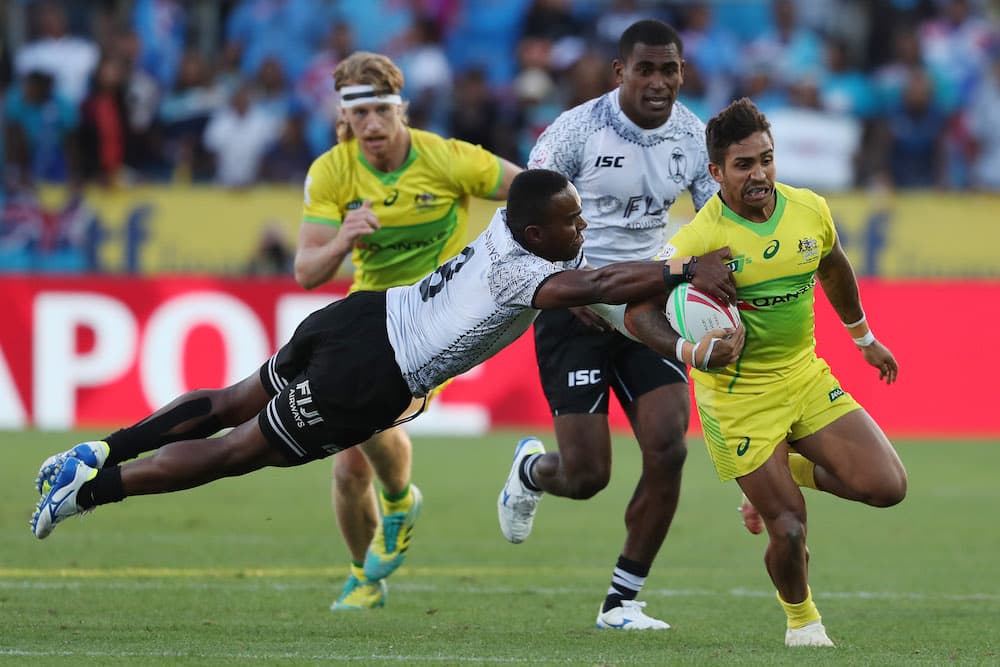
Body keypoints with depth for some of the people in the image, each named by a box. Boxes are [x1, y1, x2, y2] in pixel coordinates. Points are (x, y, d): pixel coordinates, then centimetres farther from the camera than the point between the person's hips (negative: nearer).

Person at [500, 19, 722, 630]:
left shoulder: (694, 136, -1)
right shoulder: (577, 130, -13)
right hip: (574, 308, -4)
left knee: (668, 450, -12)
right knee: (586, 475, -7)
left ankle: (623, 601, 3)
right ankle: (531, 470, 33)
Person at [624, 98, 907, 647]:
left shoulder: (810, 211, -4)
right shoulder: (700, 237, -20)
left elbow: (834, 269, 18)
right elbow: (639, 313, -21)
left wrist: (864, 338, 30)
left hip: (805, 374, 5)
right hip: (738, 395, -5)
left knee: (886, 487, -7)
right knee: (789, 528, -10)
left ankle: (790, 468, 22)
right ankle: (800, 618, 23)